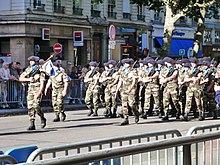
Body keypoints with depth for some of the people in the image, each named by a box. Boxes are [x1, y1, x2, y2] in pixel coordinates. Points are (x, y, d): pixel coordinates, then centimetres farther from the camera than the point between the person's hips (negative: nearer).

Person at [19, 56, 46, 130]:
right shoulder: (28, 70, 10)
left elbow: (42, 83, -11)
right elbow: (20, 78, 7)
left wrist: (39, 93, -21)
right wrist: (28, 79, -11)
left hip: (38, 89, -5)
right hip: (30, 89, 5)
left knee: (36, 105, -18)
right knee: (30, 107, -2)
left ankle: (42, 118, 8)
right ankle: (32, 125, 0)